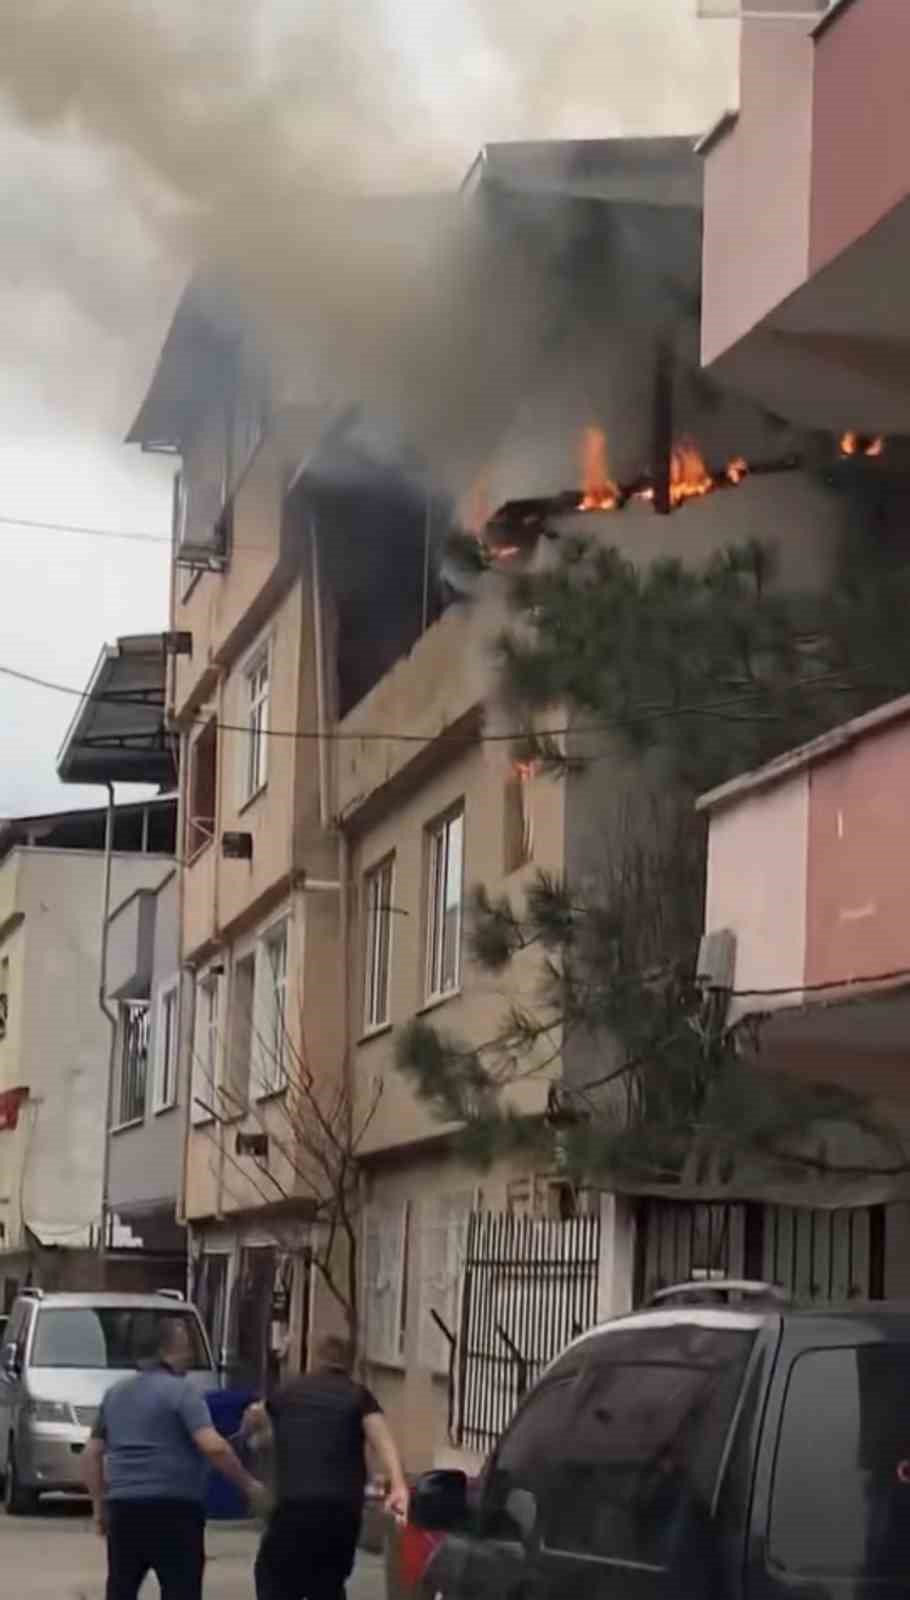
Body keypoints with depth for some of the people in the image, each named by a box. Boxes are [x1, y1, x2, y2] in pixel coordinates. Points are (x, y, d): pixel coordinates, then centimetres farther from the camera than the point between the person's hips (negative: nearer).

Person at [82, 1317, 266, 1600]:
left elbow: (92, 1453, 18)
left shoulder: (116, 1393, 15)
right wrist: (248, 1484, -8)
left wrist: (99, 1505, 23)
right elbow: (213, 1447, -18)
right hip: (172, 1507, -6)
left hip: (123, 1506, 7)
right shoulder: (181, 1391, -7)